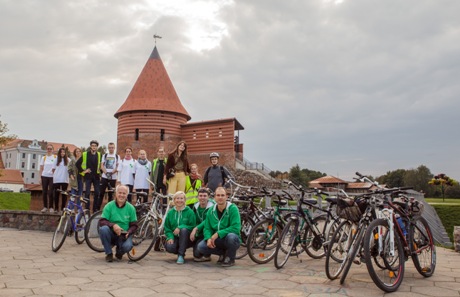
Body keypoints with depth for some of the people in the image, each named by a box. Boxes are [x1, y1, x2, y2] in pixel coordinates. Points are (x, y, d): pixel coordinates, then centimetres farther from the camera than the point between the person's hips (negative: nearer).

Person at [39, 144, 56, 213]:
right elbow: (41, 168, 9)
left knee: (51, 192, -4)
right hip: (44, 176, 2)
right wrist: (40, 177, 4)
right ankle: (45, 207, 12)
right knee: (44, 192, 4)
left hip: (52, 177, -2)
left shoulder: (55, 157, 3)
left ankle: (51, 207, 4)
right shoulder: (43, 158, 9)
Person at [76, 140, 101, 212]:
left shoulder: (99, 155, 6)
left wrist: (100, 171, 2)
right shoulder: (85, 154, -2)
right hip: (88, 176, -3)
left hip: (96, 176, 3)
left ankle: (95, 209, 15)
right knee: (87, 193, -3)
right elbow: (77, 164, 0)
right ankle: (87, 208, 5)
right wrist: (82, 171, -3)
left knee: (97, 193, 4)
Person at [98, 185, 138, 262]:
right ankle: (109, 253, -9)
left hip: (124, 236, 0)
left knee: (128, 246, -31)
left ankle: (119, 252, 10)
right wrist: (113, 225, -29)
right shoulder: (109, 206, -3)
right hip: (111, 234, 0)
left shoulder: (131, 208, 0)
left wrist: (128, 233, -18)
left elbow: (134, 225, 3)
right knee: (103, 229, -31)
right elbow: (102, 221, -10)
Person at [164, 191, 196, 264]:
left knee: (184, 229, -34)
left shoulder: (189, 212, -5)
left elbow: (192, 226, -10)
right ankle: (179, 251, 7)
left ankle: (181, 255, -23)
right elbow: (167, 228, 6)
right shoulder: (170, 213, 5)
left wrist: (180, 227, -24)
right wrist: (170, 237, -13)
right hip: (175, 237, 2)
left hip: (186, 238, -2)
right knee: (169, 247, -30)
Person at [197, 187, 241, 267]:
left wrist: (218, 233, -27)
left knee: (231, 236, -38)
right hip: (217, 240, 5)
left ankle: (230, 258, -6)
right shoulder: (211, 211, 3)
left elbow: (236, 228, -23)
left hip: (232, 240, -4)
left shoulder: (233, 208, -14)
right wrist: (209, 238, -19)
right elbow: (207, 228, 3)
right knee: (201, 247, -18)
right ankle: (223, 253, 8)